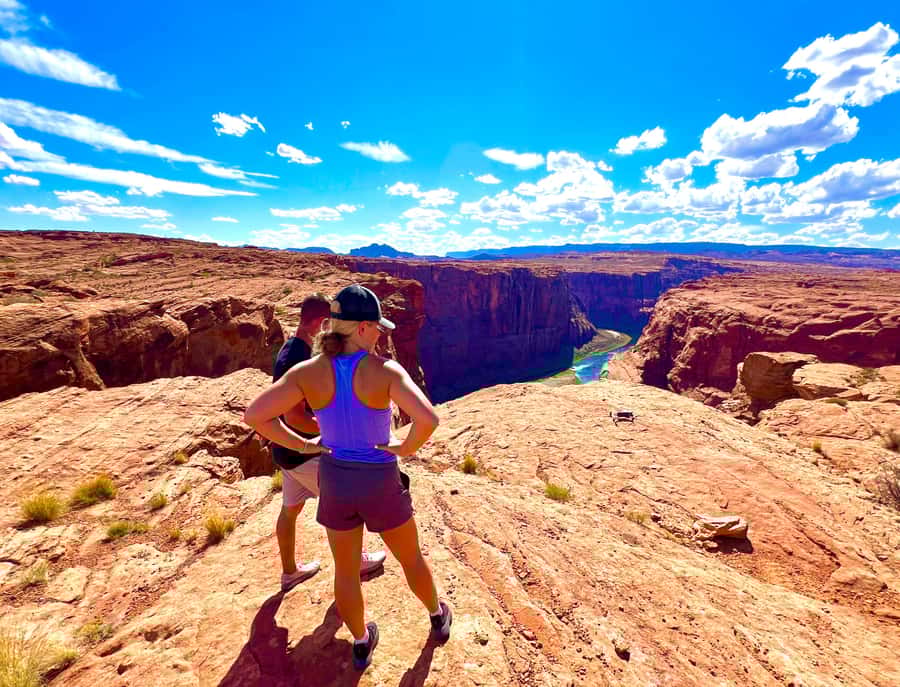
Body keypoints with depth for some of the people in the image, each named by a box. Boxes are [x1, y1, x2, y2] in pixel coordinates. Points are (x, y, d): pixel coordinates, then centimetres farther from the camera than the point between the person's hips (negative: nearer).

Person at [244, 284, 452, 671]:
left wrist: (303, 445, -4)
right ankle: (438, 618, 52)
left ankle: (361, 644, 50)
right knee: (411, 557, 25)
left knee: (345, 571, 26)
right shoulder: (385, 371, -23)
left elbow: (253, 415, -13)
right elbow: (428, 418, -36)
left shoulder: (307, 371, -13)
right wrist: (407, 448, -15)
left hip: (334, 481, 3)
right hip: (380, 482, -2)